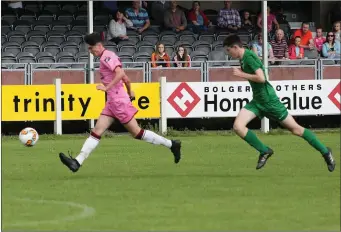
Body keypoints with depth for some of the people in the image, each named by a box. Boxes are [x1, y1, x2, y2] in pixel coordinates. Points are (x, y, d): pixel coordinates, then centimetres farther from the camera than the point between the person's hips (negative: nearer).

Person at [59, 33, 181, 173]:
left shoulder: (107, 57, -12)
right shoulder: (107, 57, 17)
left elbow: (120, 73, -27)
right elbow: (125, 78, 25)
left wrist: (107, 88, -27)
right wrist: (129, 92, 37)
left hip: (118, 100, -10)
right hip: (112, 102, 10)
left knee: (137, 132, -6)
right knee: (97, 131, 1)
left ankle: (171, 144, 3)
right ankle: (77, 162, -6)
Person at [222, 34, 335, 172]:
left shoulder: (249, 57, -19)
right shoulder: (243, 58, 8)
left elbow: (261, 78, -30)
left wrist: (242, 74, -21)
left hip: (268, 100, -9)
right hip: (257, 101, 9)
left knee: (295, 129, 0)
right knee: (238, 126, -10)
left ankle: (325, 152, 13)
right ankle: (264, 151, 2)